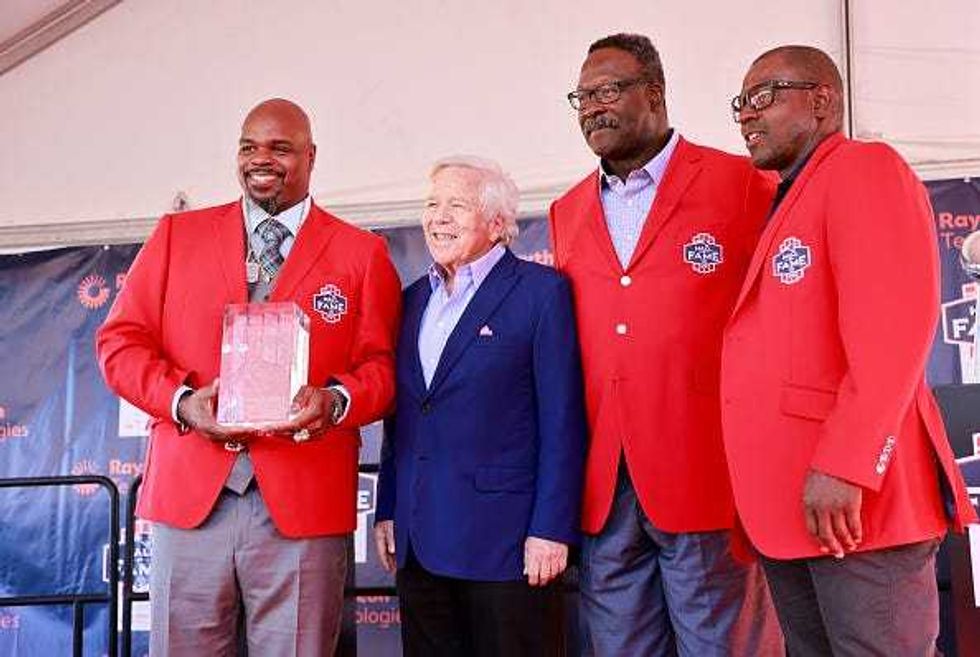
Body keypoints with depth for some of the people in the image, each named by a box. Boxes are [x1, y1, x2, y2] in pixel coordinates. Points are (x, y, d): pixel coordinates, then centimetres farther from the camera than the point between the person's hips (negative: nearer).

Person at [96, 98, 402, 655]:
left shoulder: (362, 253, 10)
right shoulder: (178, 234, 14)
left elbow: (384, 367, 5)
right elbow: (121, 341, 9)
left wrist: (336, 400, -16)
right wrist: (183, 400, -9)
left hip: (304, 507, -1)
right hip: (189, 497, 2)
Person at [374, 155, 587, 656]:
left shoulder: (541, 290, -4)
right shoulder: (414, 299, 15)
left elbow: (562, 422, -8)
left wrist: (551, 529, -13)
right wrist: (387, 512, 12)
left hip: (504, 538, -5)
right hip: (418, 542, 6)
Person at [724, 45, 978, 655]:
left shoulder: (865, 170, -4)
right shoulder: (783, 205, 21)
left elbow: (893, 326, -18)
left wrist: (842, 466, -25)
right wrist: (758, 495, 10)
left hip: (854, 499, -8)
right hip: (783, 505, 9)